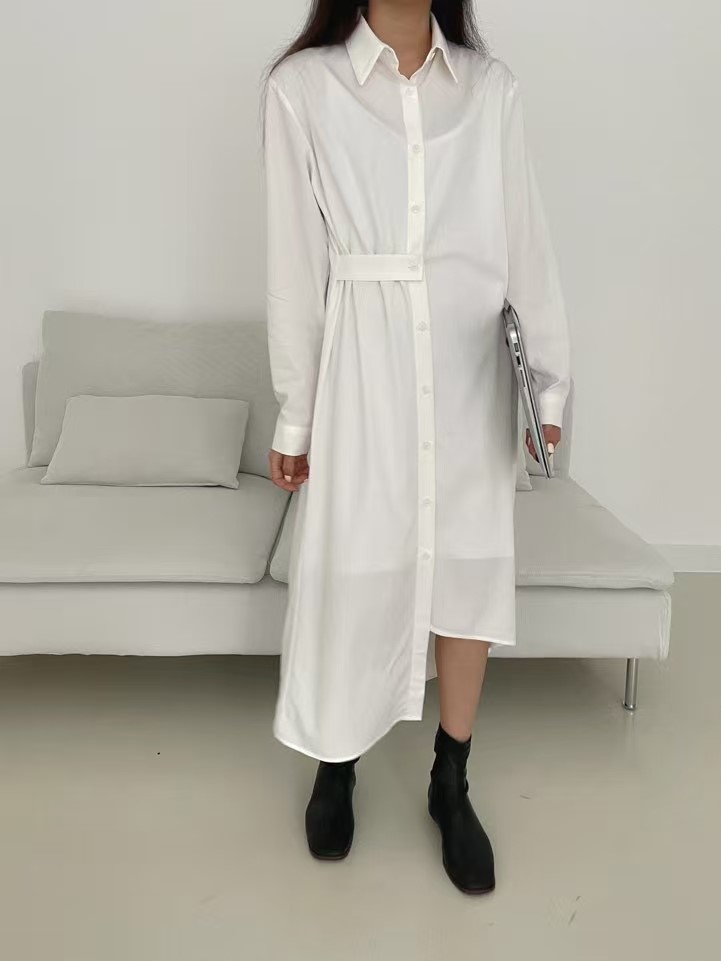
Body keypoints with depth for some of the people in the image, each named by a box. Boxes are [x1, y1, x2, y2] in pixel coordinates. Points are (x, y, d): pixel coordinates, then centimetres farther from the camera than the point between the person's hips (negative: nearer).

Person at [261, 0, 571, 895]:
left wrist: (550, 376, -2)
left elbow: (527, 241, 5)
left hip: (470, 368, 3)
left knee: (471, 566, 8)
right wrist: (293, 413, 1)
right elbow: (295, 262, -1)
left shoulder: (492, 87, 6)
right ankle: (337, 765, 30)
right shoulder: (303, 86, 0)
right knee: (353, 572, 6)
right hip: (363, 368, -2)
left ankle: (450, 782, 27)